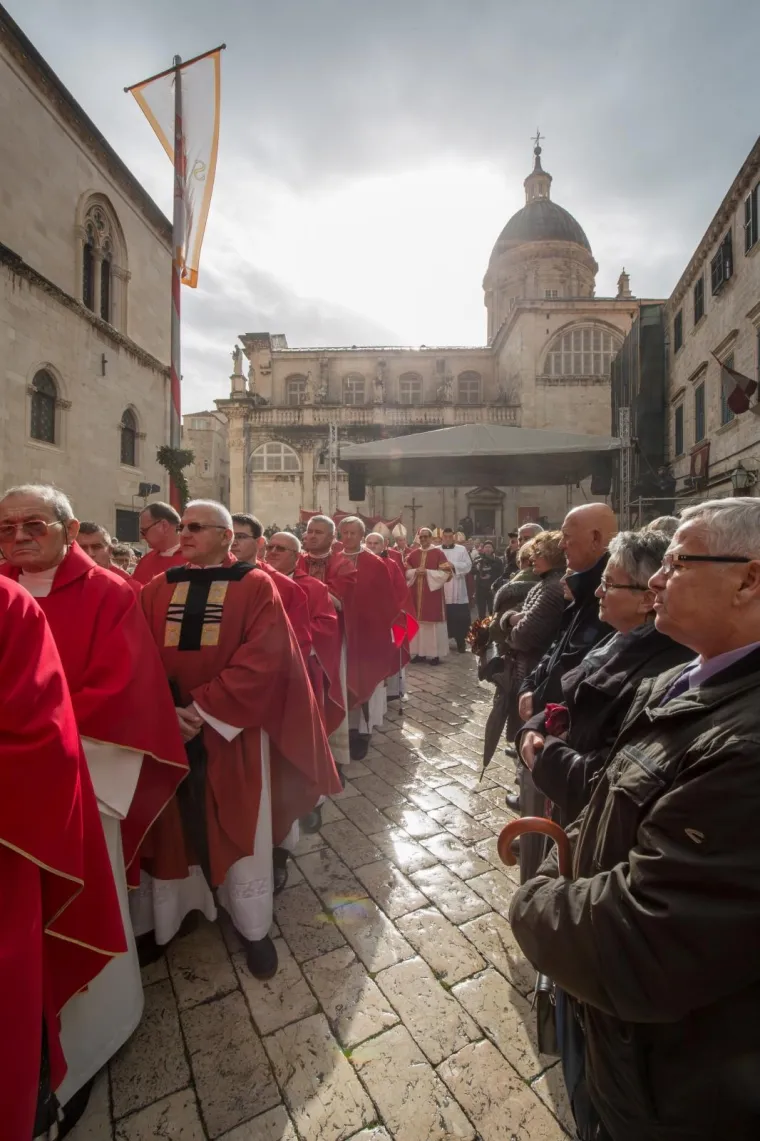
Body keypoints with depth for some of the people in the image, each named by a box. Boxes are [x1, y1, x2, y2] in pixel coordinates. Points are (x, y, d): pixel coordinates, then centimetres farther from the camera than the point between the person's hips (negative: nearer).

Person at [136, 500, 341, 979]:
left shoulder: (257, 586, -6)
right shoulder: (159, 589, 5)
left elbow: (264, 658, -15)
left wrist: (206, 708, -18)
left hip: (235, 730, -3)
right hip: (171, 729, 3)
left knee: (242, 829, 10)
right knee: (177, 827, 15)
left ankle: (255, 928, 30)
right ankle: (170, 913, 38)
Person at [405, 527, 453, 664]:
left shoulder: (438, 553, -3)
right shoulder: (413, 554, 10)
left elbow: (446, 572, -9)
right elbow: (406, 572, 12)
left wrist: (427, 572, -15)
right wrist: (415, 572, -9)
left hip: (433, 593, -4)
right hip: (416, 594, 4)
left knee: (433, 622, -3)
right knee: (418, 622, 6)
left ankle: (435, 654, 4)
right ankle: (419, 652, 15)